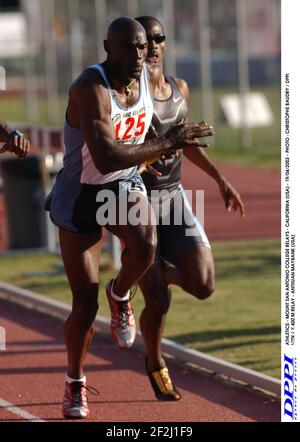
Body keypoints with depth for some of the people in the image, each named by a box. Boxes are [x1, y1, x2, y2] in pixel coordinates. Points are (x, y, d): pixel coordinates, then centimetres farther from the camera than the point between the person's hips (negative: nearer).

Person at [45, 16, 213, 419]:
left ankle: (119, 296, 3)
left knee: (144, 246, -31)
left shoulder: (145, 77, -6)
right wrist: (167, 144, -35)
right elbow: (106, 159, -39)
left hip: (124, 184, 4)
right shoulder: (91, 88, -28)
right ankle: (75, 383, 26)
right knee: (85, 305, 0)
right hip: (80, 194, -4)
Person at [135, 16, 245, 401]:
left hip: (174, 197, 5)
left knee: (203, 286, -11)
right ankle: (155, 365, 25)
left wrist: (220, 179, 17)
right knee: (159, 301, -5)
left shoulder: (179, 89, 5)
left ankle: (163, 270, 25)